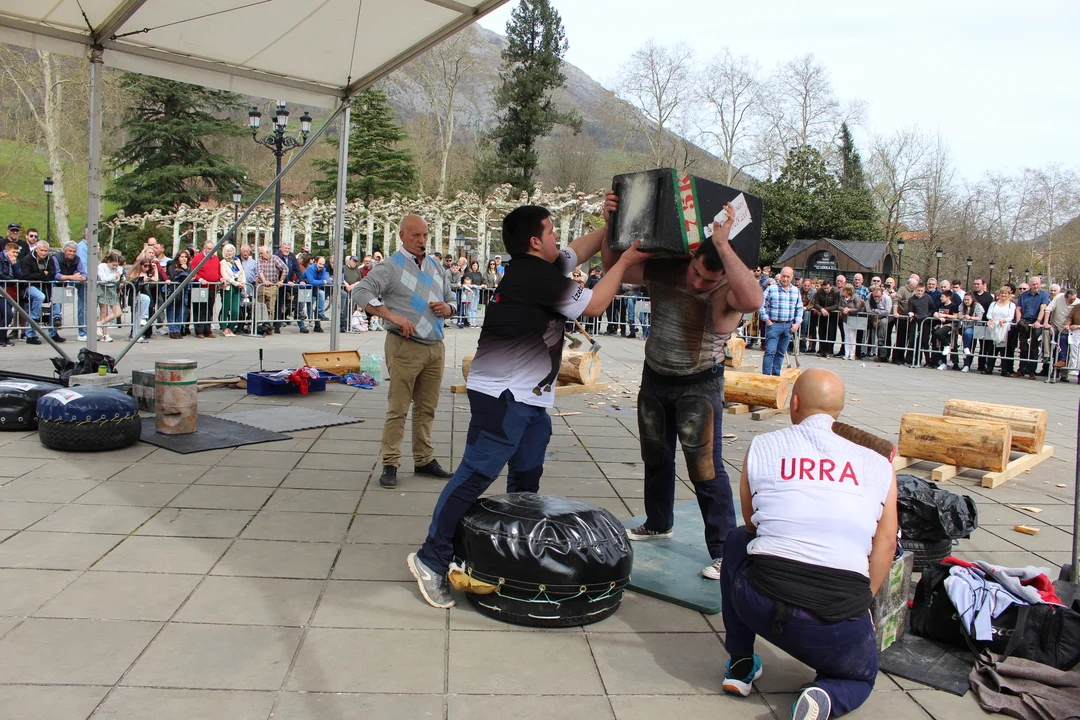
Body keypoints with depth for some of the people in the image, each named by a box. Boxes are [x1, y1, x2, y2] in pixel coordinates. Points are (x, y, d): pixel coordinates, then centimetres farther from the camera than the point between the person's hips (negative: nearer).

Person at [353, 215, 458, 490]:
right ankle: (390, 464, 4)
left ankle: (424, 459, 22)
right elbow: (361, 293, -13)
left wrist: (446, 308, 1)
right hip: (405, 346, -6)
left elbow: (450, 300, 26)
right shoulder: (390, 267, -4)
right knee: (398, 408, -3)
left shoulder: (437, 268, 16)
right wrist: (393, 316, -23)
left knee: (427, 408, 12)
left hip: (435, 346, 6)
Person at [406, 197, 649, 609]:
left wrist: (609, 223, 17)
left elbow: (580, 250, 28)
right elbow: (593, 305, -9)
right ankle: (431, 559, -6)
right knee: (477, 474, -11)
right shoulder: (538, 275, -17)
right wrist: (624, 262, 0)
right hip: (502, 394, -11)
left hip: (530, 396, 11)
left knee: (527, 477, 16)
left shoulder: (536, 268, 11)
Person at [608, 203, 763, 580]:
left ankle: (723, 551, 2)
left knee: (705, 467, -9)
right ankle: (658, 523, 42)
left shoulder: (728, 292, -22)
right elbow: (614, 268, 3)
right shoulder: (665, 271, -8)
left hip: (700, 386, -6)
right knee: (655, 456, 20)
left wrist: (722, 243, -44)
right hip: (655, 379, 6)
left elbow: (753, 299, -46)